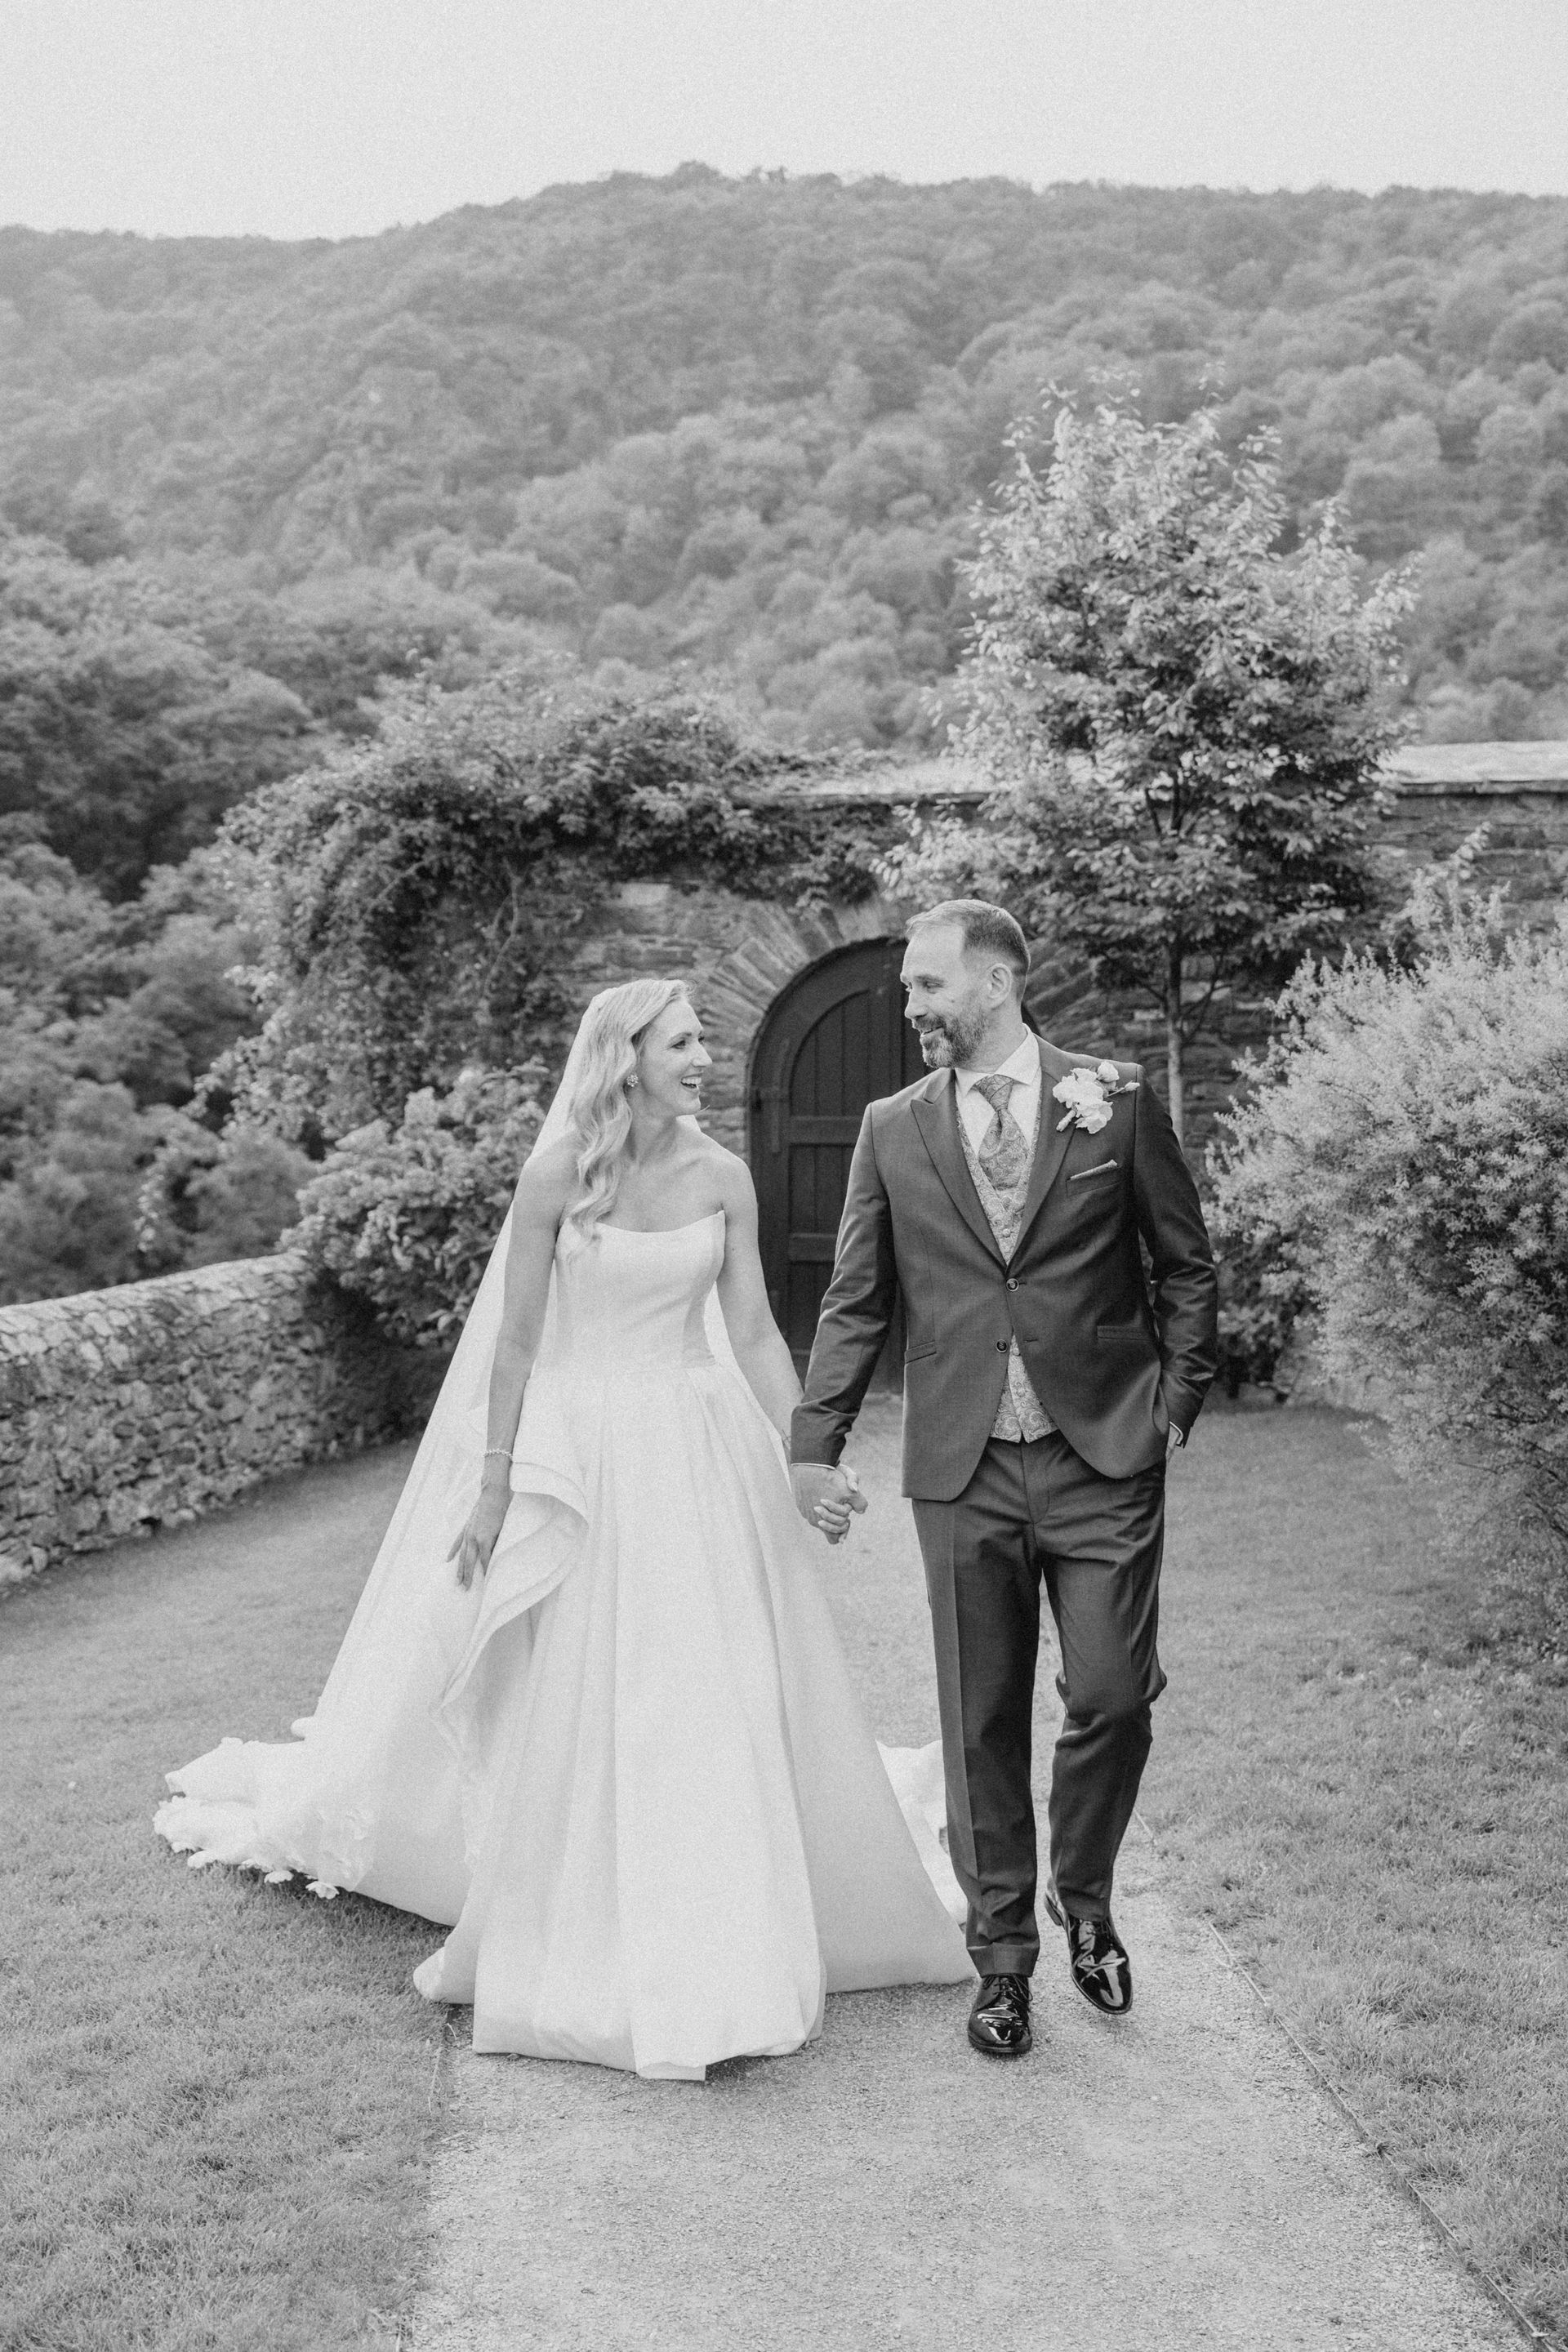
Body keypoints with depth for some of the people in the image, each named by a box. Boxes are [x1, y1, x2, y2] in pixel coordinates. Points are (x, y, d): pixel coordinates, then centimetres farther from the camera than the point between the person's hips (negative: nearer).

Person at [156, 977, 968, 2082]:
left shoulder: (723, 1177, 1)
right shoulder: (556, 1177, -8)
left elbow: (754, 1331, 3)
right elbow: (516, 1343, -4)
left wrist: (808, 1459, -4)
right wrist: (494, 1490, -4)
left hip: (701, 1450, 3)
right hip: (582, 1454, -3)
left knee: (724, 1700, 6)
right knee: (578, 1709, 5)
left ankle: (722, 1940, 25)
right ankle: (581, 1950, 23)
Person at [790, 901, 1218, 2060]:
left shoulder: (1116, 1101, 1)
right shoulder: (892, 1129, 6)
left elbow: (1187, 1267, 8)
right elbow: (855, 1302, 9)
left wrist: (1177, 1404, 2)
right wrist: (815, 1442, 4)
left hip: (1104, 1457, -1)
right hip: (963, 1472, 2)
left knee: (1112, 1697, -2)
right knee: (982, 1725, 6)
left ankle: (1084, 1902, 27)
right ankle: (1003, 1959, 23)